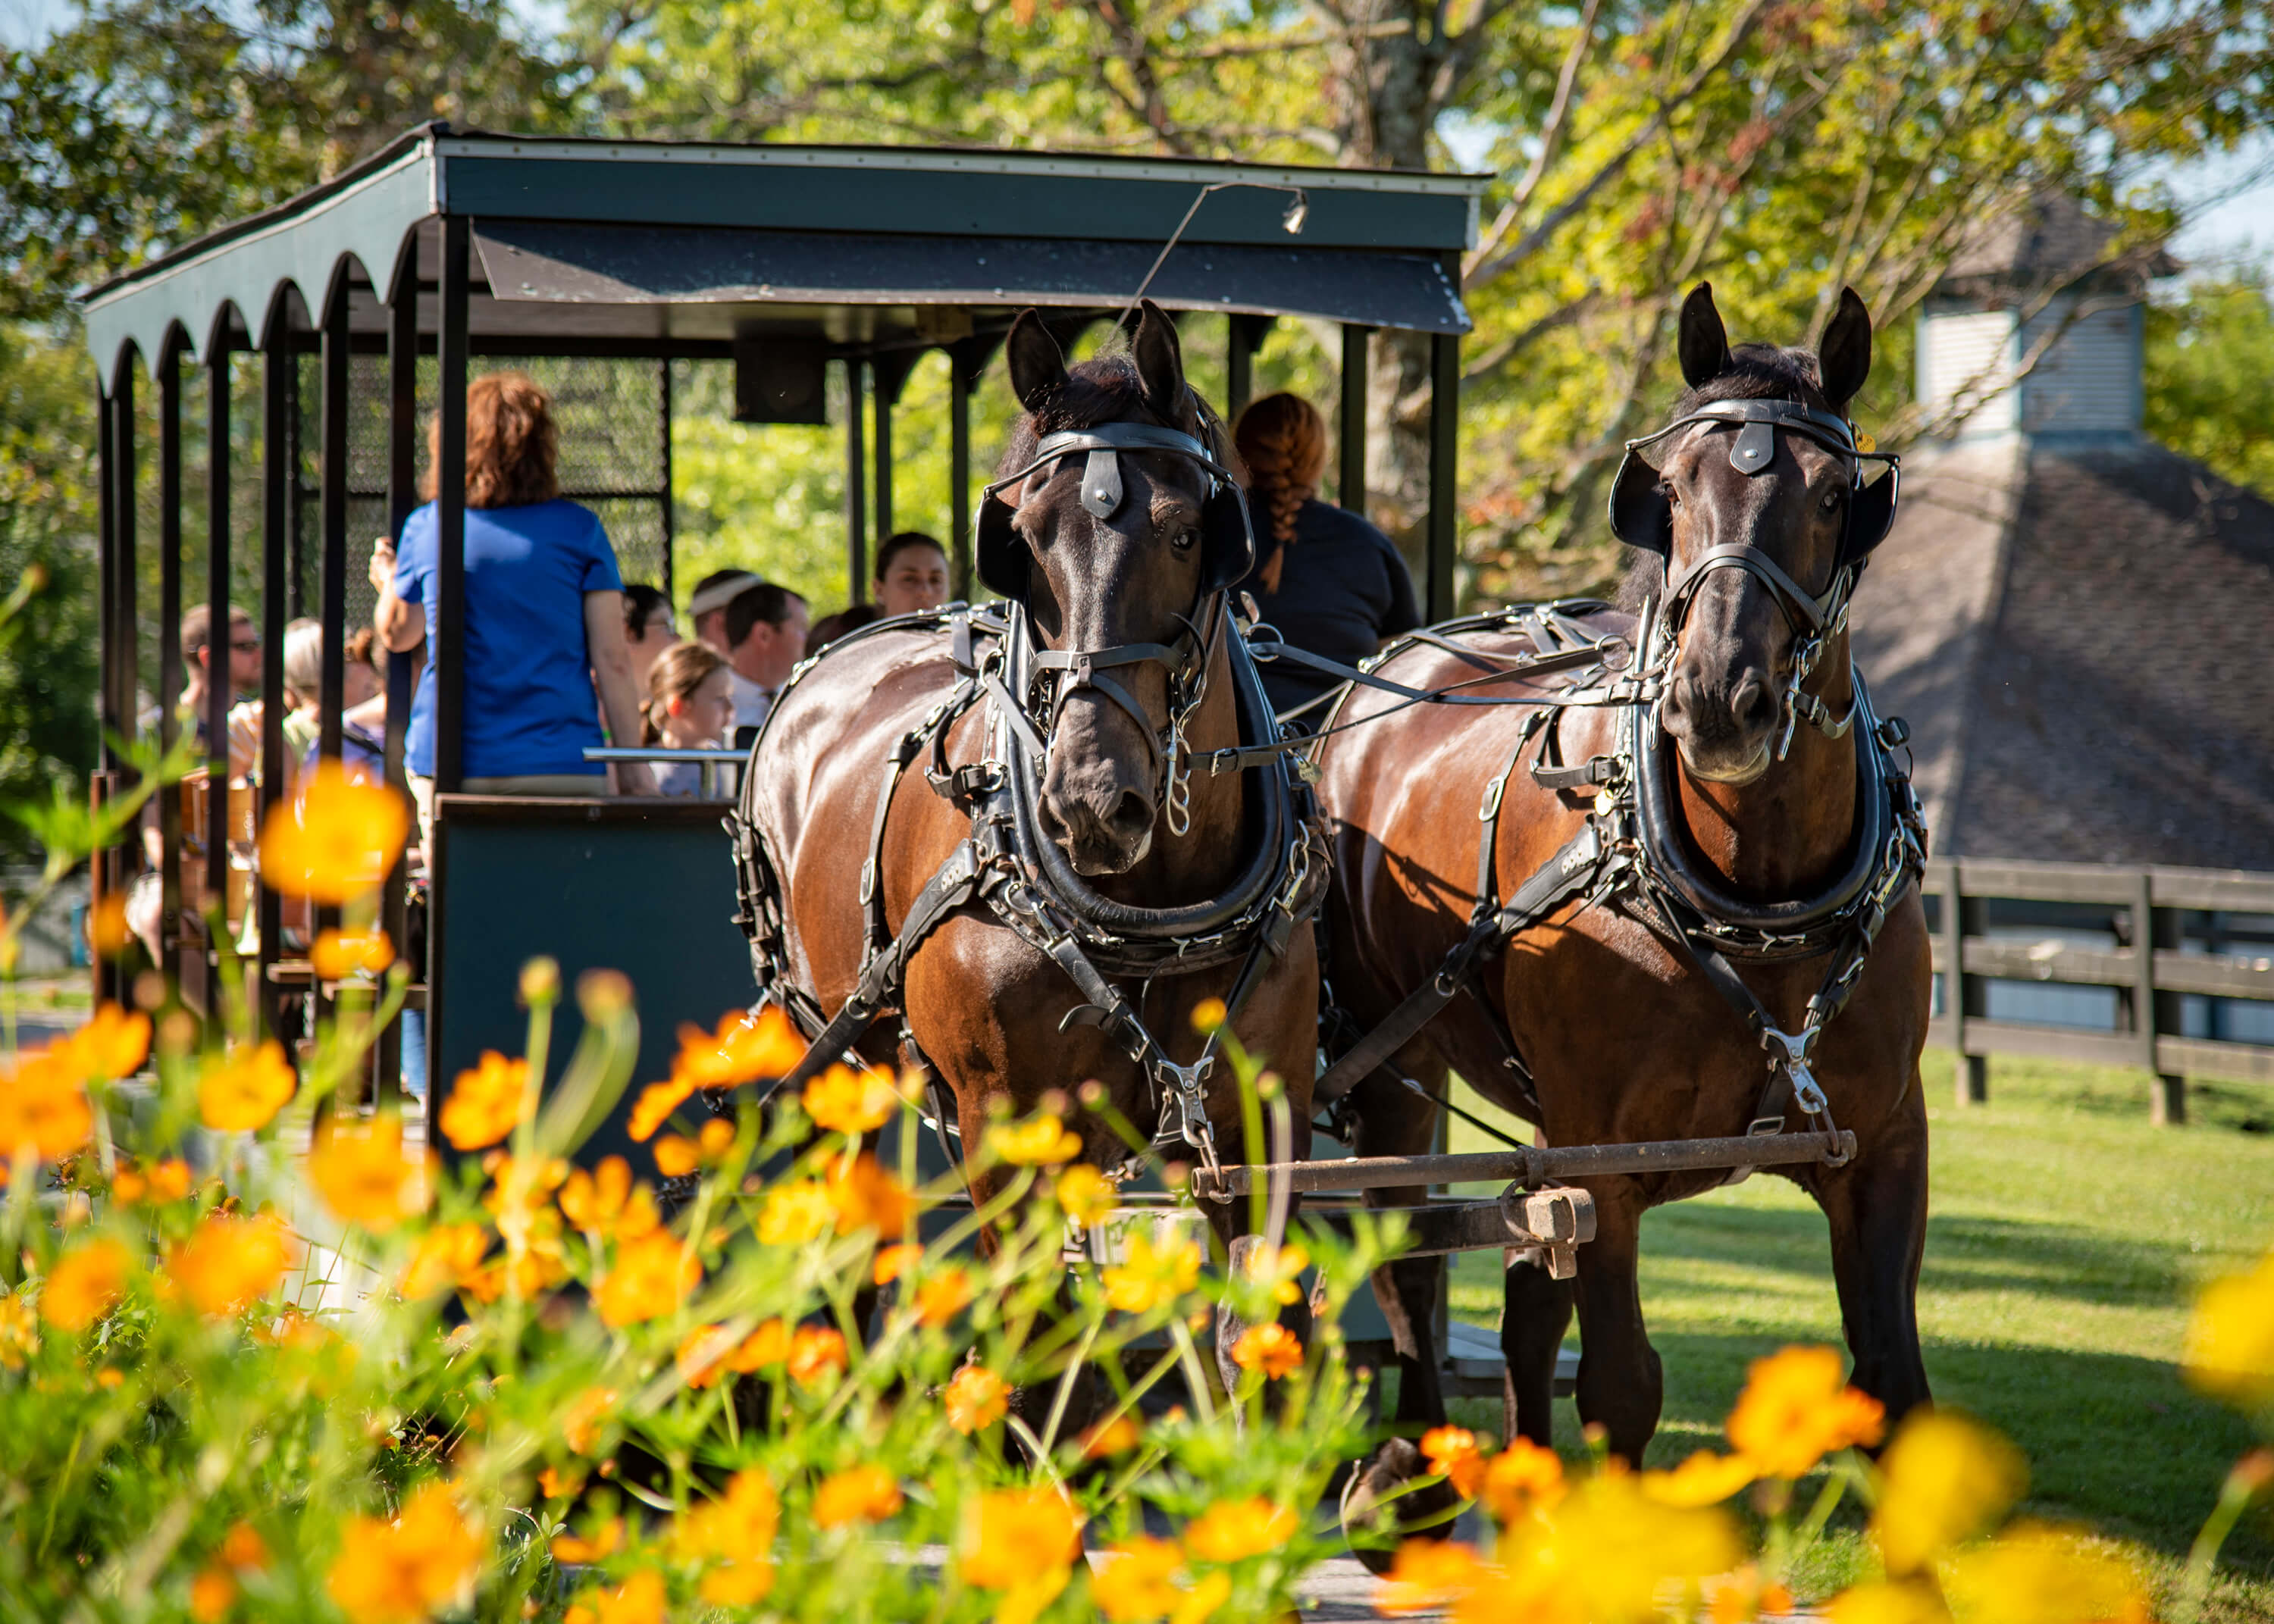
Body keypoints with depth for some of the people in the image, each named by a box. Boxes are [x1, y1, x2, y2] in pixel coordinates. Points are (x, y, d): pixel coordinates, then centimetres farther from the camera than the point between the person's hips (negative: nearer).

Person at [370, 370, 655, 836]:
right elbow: (612, 659, -1)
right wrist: (634, 770, 5)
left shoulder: (426, 527, 6)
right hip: (564, 770, -1)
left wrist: (388, 579, 45)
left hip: (450, 768, 1)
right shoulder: (579, 528, 2)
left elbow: (397, 634, 23)